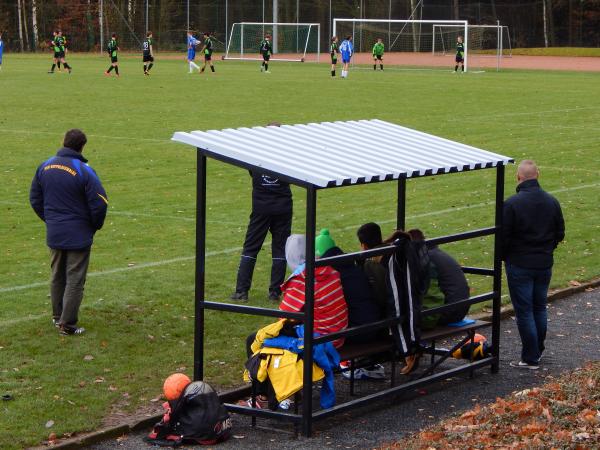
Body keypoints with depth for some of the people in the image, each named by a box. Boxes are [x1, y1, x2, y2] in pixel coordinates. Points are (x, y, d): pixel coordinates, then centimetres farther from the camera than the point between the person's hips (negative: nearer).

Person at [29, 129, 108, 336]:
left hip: (54, 234, 6)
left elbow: (35, 199, 9)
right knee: (75, 280, 3)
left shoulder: (45, 166, 0)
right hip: (78, 236, -5)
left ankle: (57, 317, 31)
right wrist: (95, 226, 0)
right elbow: (100, 203, -17)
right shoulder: (83, 171, -18)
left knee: (57, 277, 20)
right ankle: (67, 324, 5)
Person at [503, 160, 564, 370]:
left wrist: (504, 257, 5)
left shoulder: (512, 203, -17)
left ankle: (530, 358, 3)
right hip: (545, 265, 5)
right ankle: (538, 350, 29)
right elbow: (560, 233, 8)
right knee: (540, 308, 18)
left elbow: (503, 236, -13)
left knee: (524, 311, 1)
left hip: (519, 266, -5)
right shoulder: (552, 202, 0)